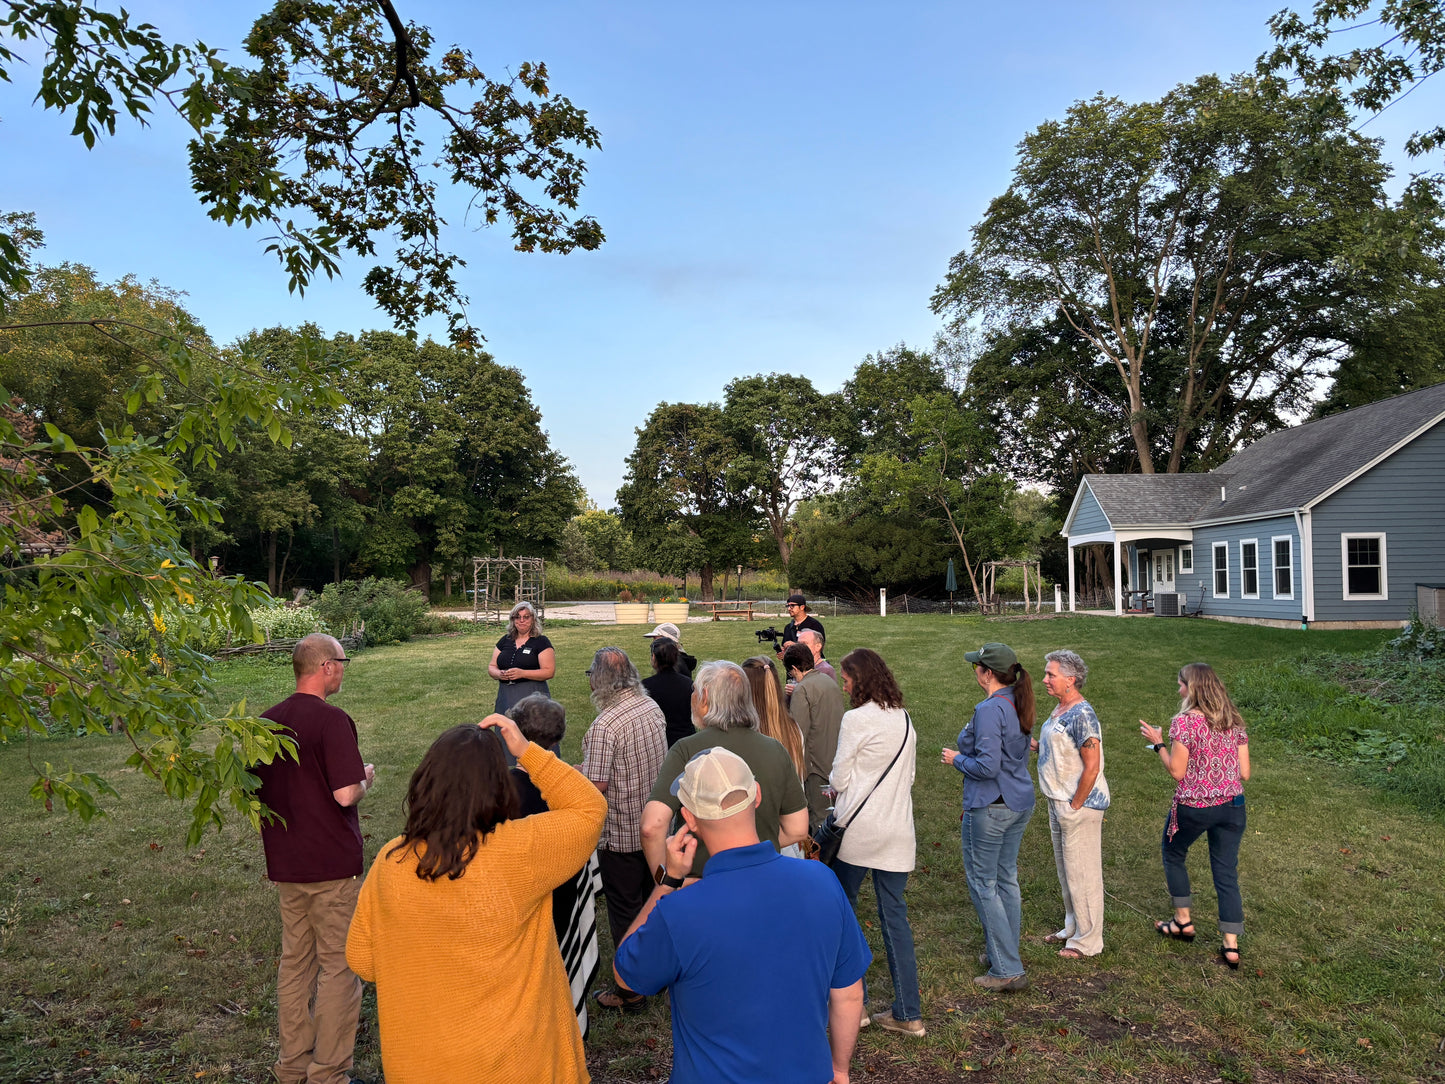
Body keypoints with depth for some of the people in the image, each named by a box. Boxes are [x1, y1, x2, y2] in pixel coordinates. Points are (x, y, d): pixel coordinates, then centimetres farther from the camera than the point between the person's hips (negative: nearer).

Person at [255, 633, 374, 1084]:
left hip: (286, 863, 8)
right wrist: (366, 778, -3)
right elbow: (346, 794, -23)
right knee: (338, 966, 5)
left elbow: (253, 790, 13)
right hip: (332, 864, -7)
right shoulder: (331, 720, -19)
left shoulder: (266, 721, 5)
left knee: (295, 961, 19)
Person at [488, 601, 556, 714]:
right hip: (505, 695, 4)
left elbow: (550, 672, -7)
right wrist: (499, 674, -6)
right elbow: (491, 667, 17)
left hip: (532, 695, -4)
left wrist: (522, 673, -15)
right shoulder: (505, 640, 16)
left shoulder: (541, 642, 1)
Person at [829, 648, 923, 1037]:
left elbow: (838, 779, -8)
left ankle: (854, 1000, 18)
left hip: (857, 830, -6)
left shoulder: (856, 719, -13)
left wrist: (834, 783, 13)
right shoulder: (904, 719, 8)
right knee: (895, 916, 11)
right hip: (898, 831, 6)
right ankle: (908, 1013, 15)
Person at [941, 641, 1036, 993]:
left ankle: (1007, 970, 8)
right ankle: (1006, 953, 31)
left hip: (990, 808, -9)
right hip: (1020, 803, 9)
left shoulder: (990, 709, -22)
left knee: (983, 883, 2)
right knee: (1006, 879, 19)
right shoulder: (1017, 705, 7)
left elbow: (987, 766, -26)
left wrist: (957, 759, -8)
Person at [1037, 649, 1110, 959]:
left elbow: (1092, 766, -24)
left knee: (1082, 873, 3)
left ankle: (1088, 941, 16)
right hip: (1059, 803, 10)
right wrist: (1035, 744, 4)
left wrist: (1075, 805, -19)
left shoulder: (1081, 715, -22)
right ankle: (1073, 927, 36)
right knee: (1066, 869, 21)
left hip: (1079, 806, -10)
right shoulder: (1060, 709, 8)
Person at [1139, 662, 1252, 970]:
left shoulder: (1184, 722, -16)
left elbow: (1177, 771, -15)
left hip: (1193, 807, -5)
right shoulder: (1234, 722, 2)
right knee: (1227, 873, 11)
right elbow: (1244, 773, 3)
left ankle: (1183, 921, 29)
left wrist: (1158, 743, -2)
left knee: (1173, 854, 21)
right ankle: (1231, 945, 11)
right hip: (1232, 806, 5)